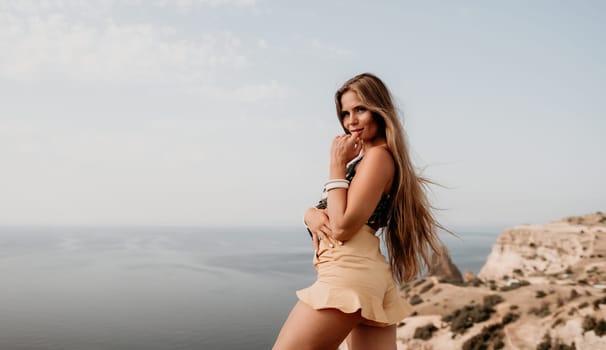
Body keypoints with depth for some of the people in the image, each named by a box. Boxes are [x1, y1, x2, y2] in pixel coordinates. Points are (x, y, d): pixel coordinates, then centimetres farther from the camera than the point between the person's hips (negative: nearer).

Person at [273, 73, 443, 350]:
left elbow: (343, 227, -16)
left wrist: (337, 165, -9)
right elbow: (334, 214, 20)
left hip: (347, 273, -10)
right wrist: (312, 214, -3)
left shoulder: (379, 155, -8)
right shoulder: (365, 157, 21)